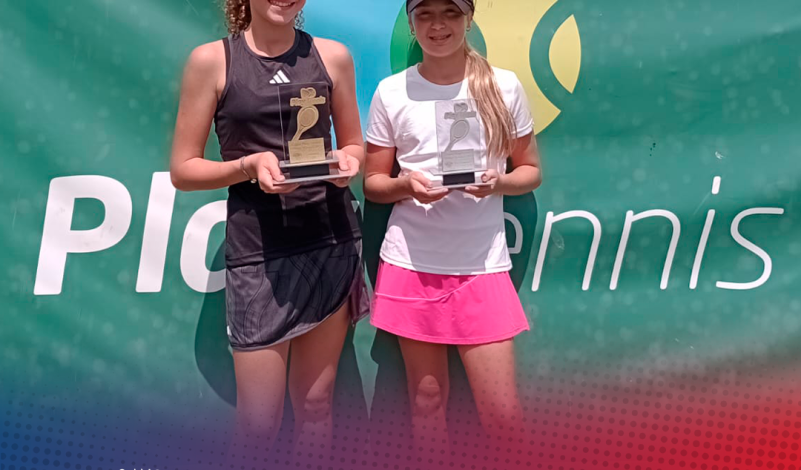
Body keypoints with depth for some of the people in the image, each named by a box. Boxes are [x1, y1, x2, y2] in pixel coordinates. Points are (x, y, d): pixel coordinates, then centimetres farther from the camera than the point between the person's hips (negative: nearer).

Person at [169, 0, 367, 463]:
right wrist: (249, 165, -17)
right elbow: (183, 170, -1)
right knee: (258, 423, 0)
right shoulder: (212, 59, -2)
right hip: (258, 249, -3)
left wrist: (347, 161, -7)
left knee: (315, 404, 11)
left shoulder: (333, 56, 6)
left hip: (334, 241, 3)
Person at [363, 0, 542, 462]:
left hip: (482, 266, 0)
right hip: (412, 265, 1)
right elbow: (373, 182, 7)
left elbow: (531, 171, 8)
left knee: (504, 413, -2)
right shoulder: (391, 92, 2)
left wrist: (498, 183, -14)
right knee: (427, 401, 10)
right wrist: (406, 185, -15)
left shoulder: (504, 86, 1)